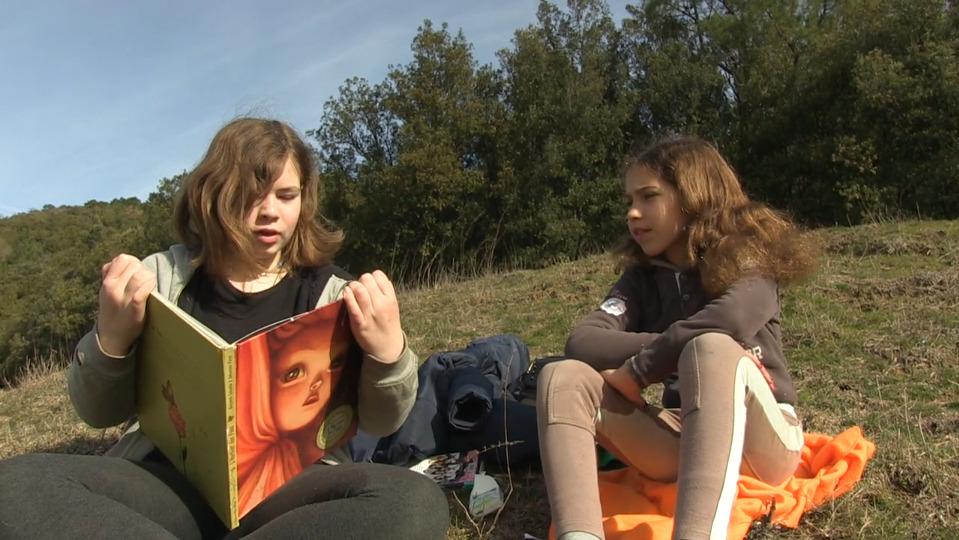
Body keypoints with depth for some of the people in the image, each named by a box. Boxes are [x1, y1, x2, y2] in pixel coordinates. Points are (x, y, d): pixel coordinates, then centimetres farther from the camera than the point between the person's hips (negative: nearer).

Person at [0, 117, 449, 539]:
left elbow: (380, 423, 1)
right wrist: (111, 341, -11)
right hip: (172, 478, 0)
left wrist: (389, 355, -21)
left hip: (290, 483, 1)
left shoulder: (329, 292, 6)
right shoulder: (164, 276, 8)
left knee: (416, 502, -30)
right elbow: (98, 413, 10)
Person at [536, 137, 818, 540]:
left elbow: (731, 321, -30)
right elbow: (582, 343, -10)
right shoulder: (642, 277, 7)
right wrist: (676, 349, -21)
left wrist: (637, 370, -21)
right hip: (682, 440, 4)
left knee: (714, 350, -35)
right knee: (562, 377, -15)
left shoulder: (746, 258, -5)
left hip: (763, 443, -4)